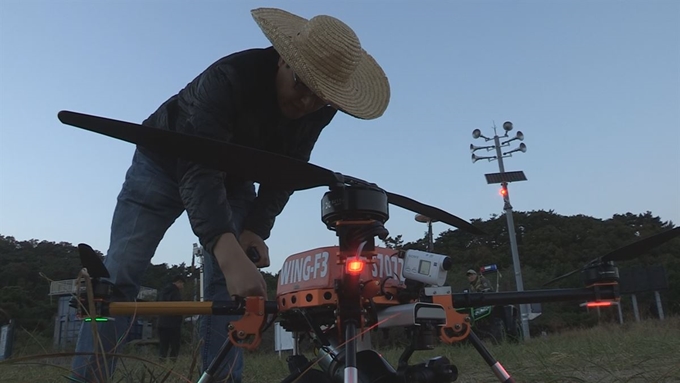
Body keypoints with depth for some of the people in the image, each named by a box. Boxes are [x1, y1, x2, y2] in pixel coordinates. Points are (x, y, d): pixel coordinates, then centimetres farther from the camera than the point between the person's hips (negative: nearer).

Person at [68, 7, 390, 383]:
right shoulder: (229, 78, -38)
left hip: (234, 179, 4)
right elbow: (198, 172, -46)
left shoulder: (321, 106, -20)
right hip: (166, 163, -4)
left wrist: (256, 229, -22)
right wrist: (229, 255, -59)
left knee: (233, 284, -11)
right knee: (119, 271, -12)